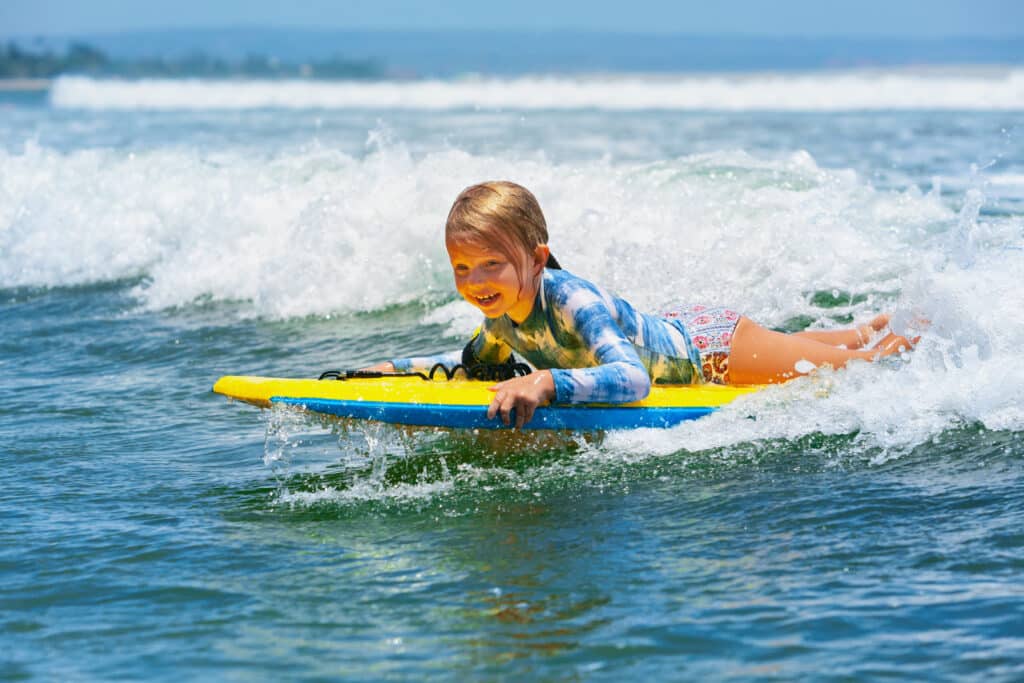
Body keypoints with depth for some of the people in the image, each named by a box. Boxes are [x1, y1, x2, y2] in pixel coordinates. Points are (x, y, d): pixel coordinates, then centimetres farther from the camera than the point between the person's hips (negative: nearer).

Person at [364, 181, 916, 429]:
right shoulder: (503, 317, -17)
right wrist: (400, 367, -8)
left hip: (712, 348, -7)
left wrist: (546, 383, -65)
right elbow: (474, 361, 5)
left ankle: (906, 336, 44)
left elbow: (631, 377, -52)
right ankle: (875, 328, 59)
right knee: (798, 350, 34)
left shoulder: (572, 302, -39)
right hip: (670, 333, 7)